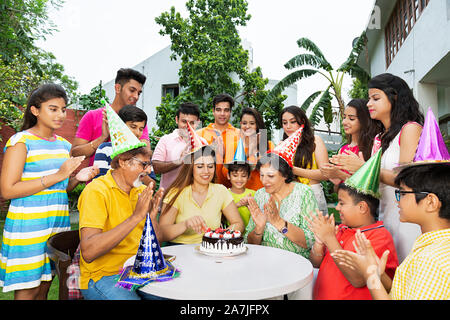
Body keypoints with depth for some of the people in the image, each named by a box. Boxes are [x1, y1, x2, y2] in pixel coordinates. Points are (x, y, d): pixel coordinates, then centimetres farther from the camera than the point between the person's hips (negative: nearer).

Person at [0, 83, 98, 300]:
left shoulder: (64, 144, 12)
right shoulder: (21, 141, -7)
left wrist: (77, 178, -1)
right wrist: (57, 175, -19)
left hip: (58, 222, 6)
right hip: (27, 225, -6)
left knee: (44, 286, 14)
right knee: (27, 291, 3)